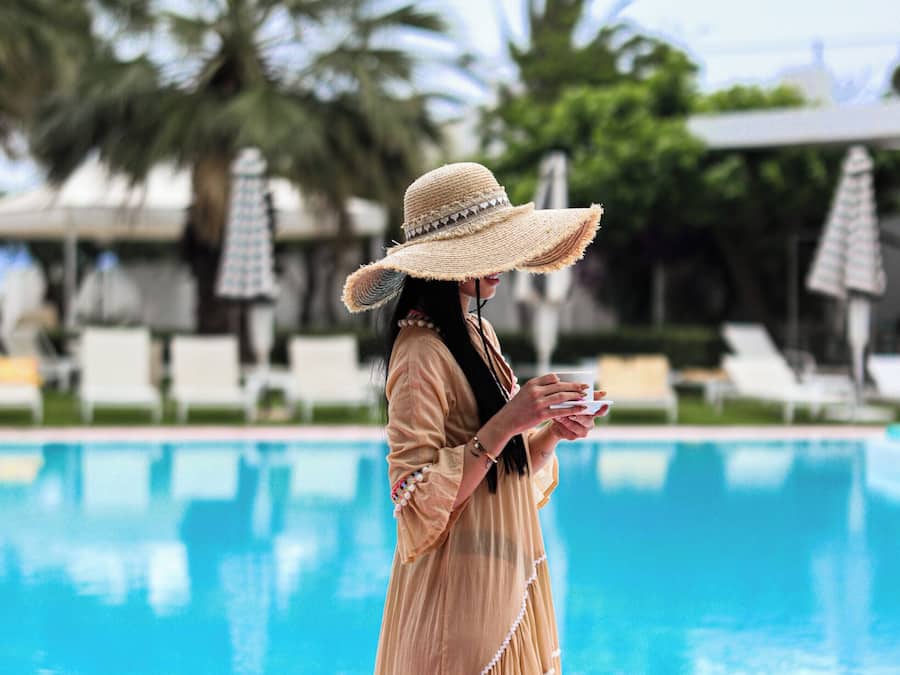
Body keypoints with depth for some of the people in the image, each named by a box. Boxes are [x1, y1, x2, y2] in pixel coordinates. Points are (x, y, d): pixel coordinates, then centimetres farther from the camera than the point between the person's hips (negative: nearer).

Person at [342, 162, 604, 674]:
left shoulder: (480, 334, 9)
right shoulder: (423, 351, -17)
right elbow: (419, 496, -21)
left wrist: (551, 434, -2)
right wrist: (505, 423, -24)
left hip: (508, 582, 9)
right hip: (460, 589, -8)